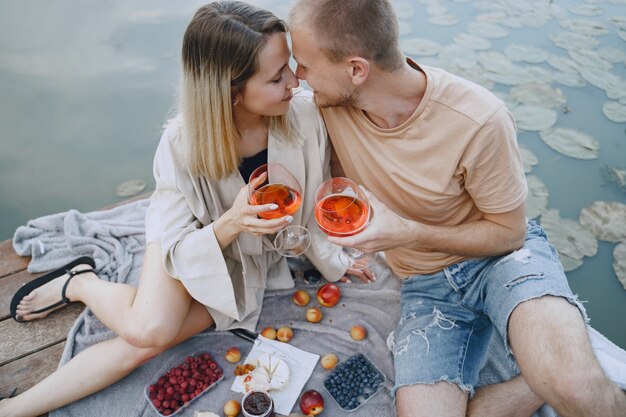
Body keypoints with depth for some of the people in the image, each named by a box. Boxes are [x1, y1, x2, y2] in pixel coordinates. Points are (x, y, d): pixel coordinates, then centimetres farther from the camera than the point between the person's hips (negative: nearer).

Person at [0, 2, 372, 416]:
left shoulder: (305, 115, -25)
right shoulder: (183, 144, -28)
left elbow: (313, 203, -9)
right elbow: (180, 249, -23)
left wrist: (331, 261, 4)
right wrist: (230, 223, -42)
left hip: (256, 259, 1)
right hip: (190, 238, -1)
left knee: (146, 343, -14)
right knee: (147, 328, -26)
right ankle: (81, 282, 9)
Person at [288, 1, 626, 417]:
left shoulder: (479, 120, -25)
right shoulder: (330, 102, -13)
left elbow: (509, 232, -12)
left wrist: (406, 232, -24)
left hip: (501, 253, -4)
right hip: (426, 282, 5)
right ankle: (551, 379, 2)